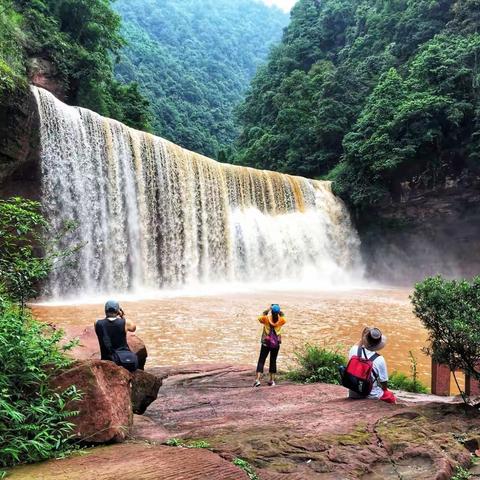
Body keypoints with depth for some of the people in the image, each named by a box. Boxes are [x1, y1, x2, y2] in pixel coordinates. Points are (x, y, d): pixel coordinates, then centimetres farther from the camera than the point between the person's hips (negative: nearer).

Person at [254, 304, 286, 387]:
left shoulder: (266, 319, -12)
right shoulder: (281, 320, -7)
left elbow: (260, 318, 10)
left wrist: (267, 312, 5)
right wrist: (280, 313, 7)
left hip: (266, 343, -2)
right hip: (276, 344, 2)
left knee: (261, 361, 1)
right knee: (273, 361, 13)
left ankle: (257, 379, -10)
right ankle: (272, 380, 17)